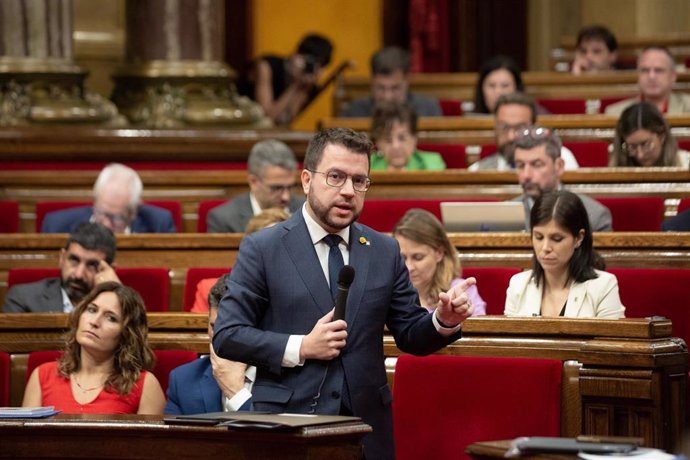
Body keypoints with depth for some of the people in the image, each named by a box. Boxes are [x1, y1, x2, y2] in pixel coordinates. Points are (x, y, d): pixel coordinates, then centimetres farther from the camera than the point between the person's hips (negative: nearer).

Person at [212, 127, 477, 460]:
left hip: (367, 428, 3)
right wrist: (300, 348, -15)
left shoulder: (385, 252, 8)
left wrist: (444, 320, -11)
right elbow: (227, 336, -5)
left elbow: (410, 336, 9)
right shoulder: (262, 249, -2)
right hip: (287, 423, -3)